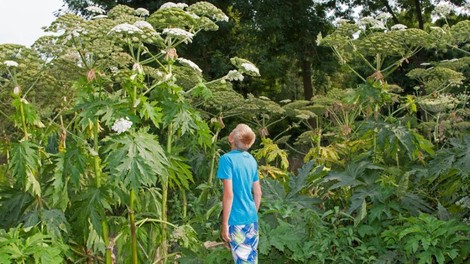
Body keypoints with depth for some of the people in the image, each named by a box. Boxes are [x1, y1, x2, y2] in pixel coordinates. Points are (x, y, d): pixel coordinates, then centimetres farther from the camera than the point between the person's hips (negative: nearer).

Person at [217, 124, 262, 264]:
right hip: (252, 218, 7)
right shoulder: (252, 160, 7)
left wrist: (225, 223, -14)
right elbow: (258, 193, 12)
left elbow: (228, 194, -19)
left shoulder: (227, 159, -14)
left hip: (237, 220, -7)